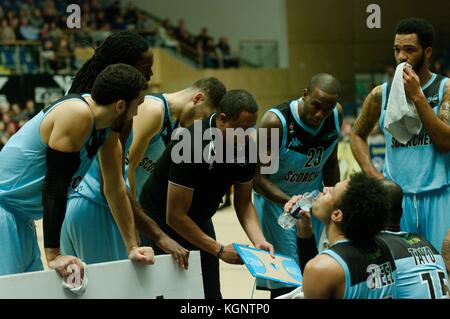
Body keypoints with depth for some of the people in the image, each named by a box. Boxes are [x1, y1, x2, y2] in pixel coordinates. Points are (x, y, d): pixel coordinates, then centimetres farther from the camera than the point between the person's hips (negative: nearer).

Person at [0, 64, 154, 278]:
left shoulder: (108, 129, 5)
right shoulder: (78, 114, -22)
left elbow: (116, 188, 14)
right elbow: (55, 184, -25)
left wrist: (132, 248, 15)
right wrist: (53, 255, -25)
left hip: (21, 217, 10)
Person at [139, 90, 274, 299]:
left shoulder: (245, 148, -11)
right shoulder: (192, 145, -32)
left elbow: (243, 203, 1)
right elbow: (175, 216, -29)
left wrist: (259, 241, -16)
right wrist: (219, 250, -26)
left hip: (199, 219, 7)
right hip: (161, 219, -6)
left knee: (211, 293, 3)